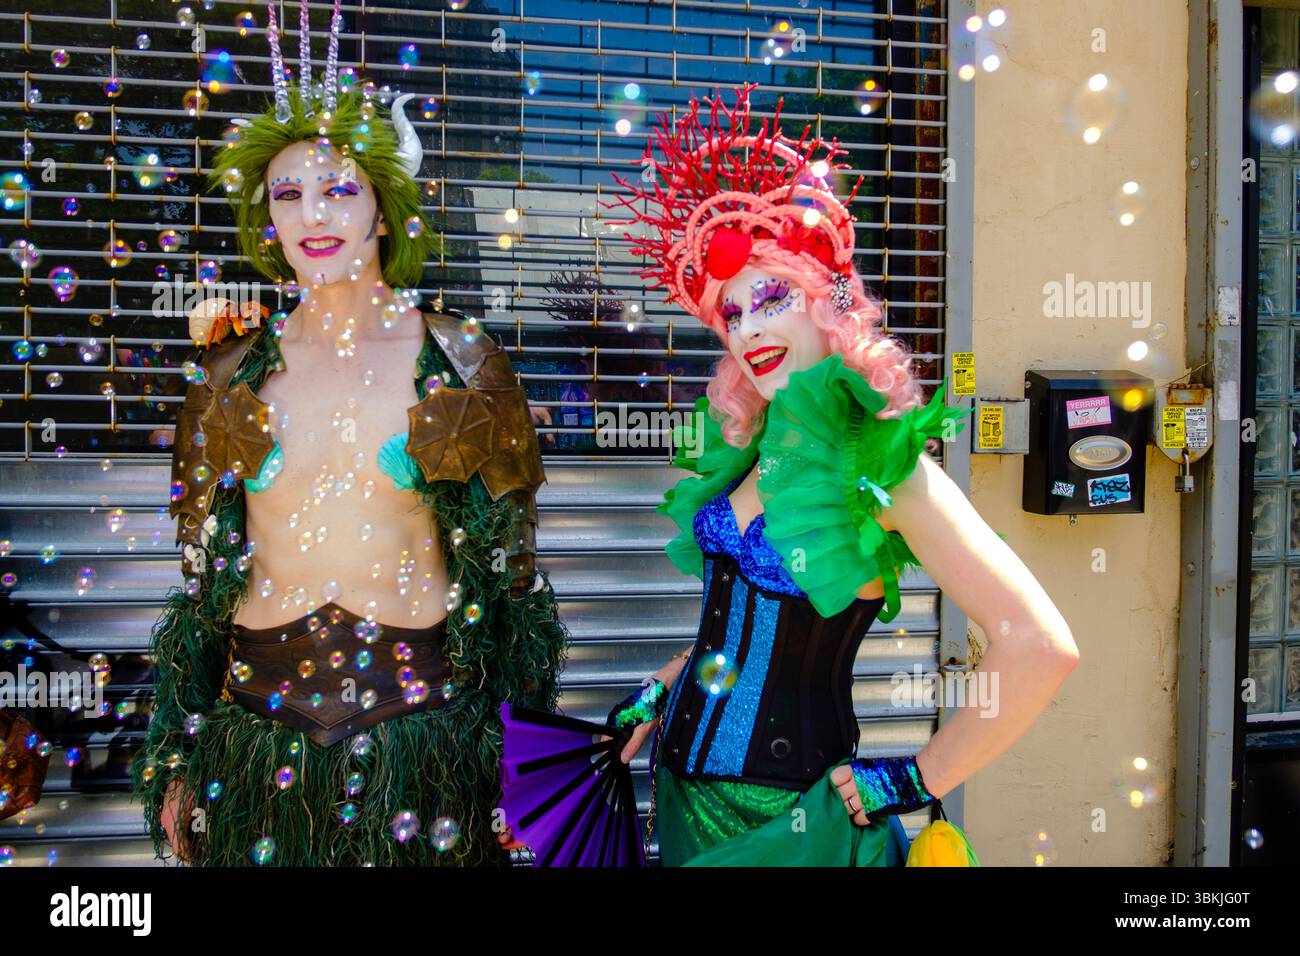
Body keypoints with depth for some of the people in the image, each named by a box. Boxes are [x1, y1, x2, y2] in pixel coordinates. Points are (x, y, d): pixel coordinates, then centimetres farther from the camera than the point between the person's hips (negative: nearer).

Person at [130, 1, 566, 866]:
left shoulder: (460, 360, -5)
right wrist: (177, 762, 10)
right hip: (257, 723, 2)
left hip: (421, 720, -2)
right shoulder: (234, 370, 2)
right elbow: (204, 564, 8)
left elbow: (507, 558, -1)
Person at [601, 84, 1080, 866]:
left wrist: (920, 780, -17)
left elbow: (1042, 646, -25)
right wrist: (660, 692, 9)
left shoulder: (879, 458, -19)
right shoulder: (751, 449, 2)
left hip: (789, 817, -6)